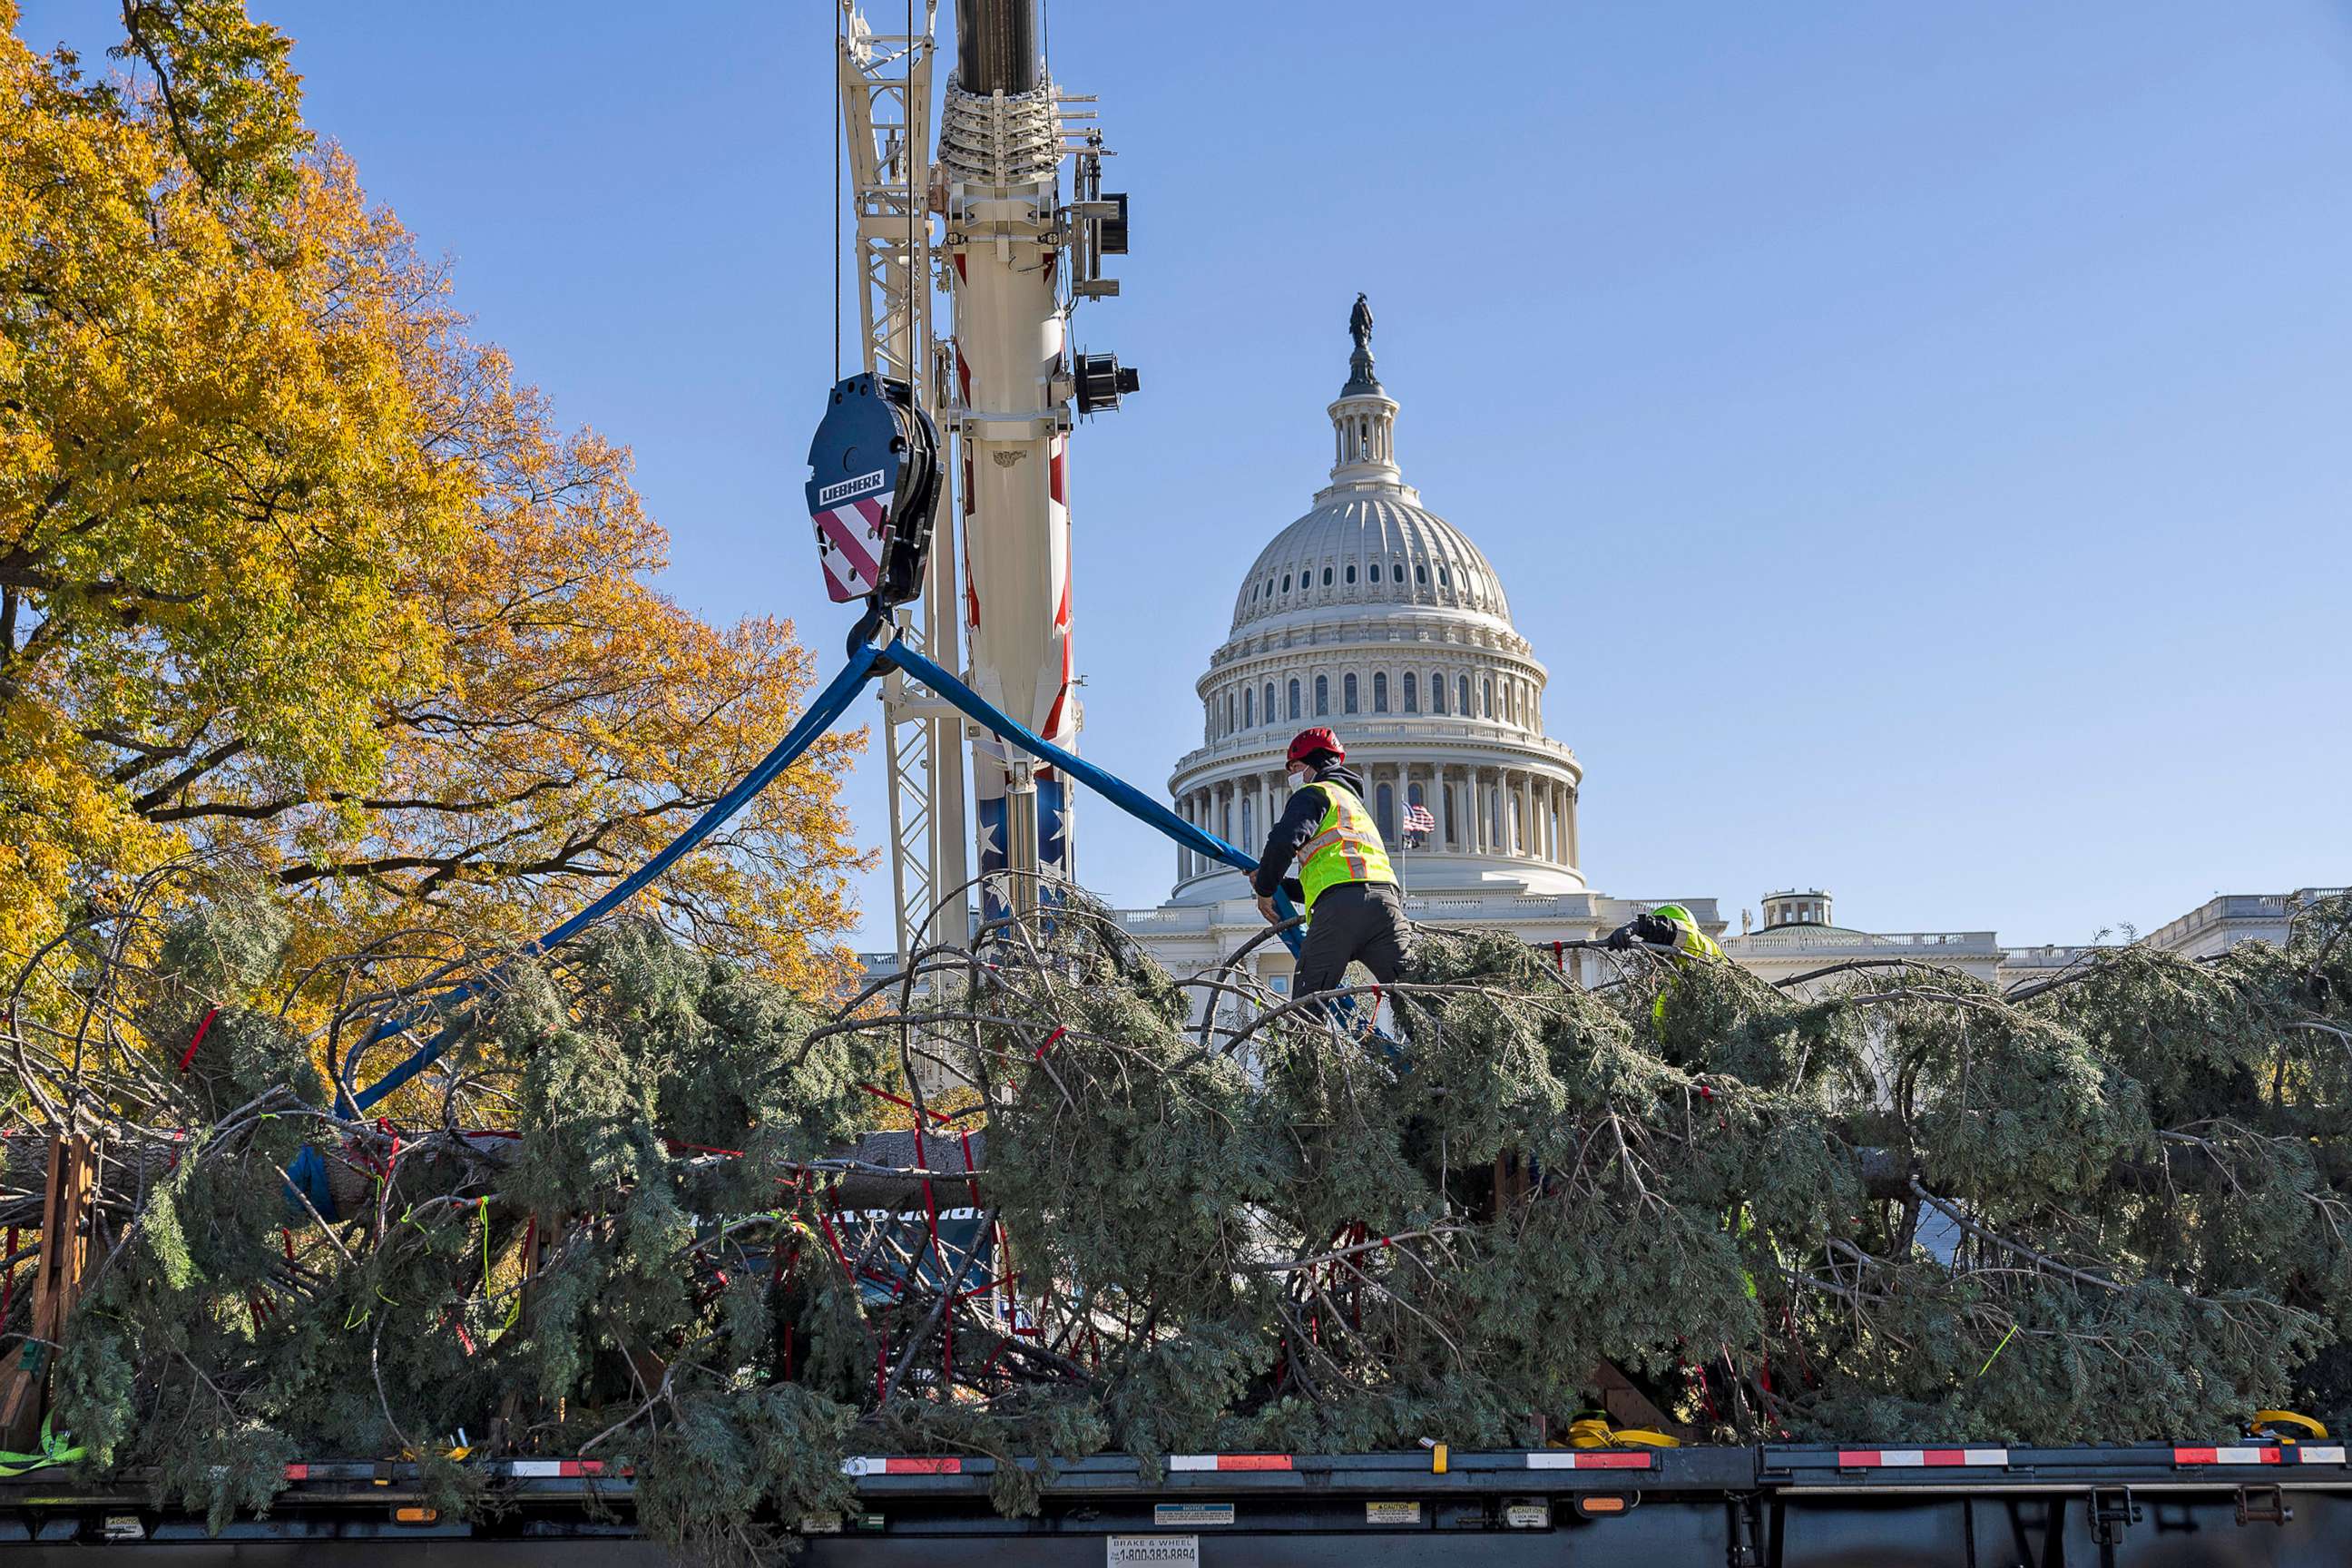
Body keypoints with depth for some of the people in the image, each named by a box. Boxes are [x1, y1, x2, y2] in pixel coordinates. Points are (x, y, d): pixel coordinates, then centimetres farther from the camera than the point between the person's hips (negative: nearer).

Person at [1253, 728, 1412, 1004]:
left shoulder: (1315, 793, 14)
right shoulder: (1356, 805, 40)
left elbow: (1285, 841, -6)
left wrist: (1265, 890, 7)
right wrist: (1278, 886, 33)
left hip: (1340, 906, -7)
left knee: (1307, 1002, -7)